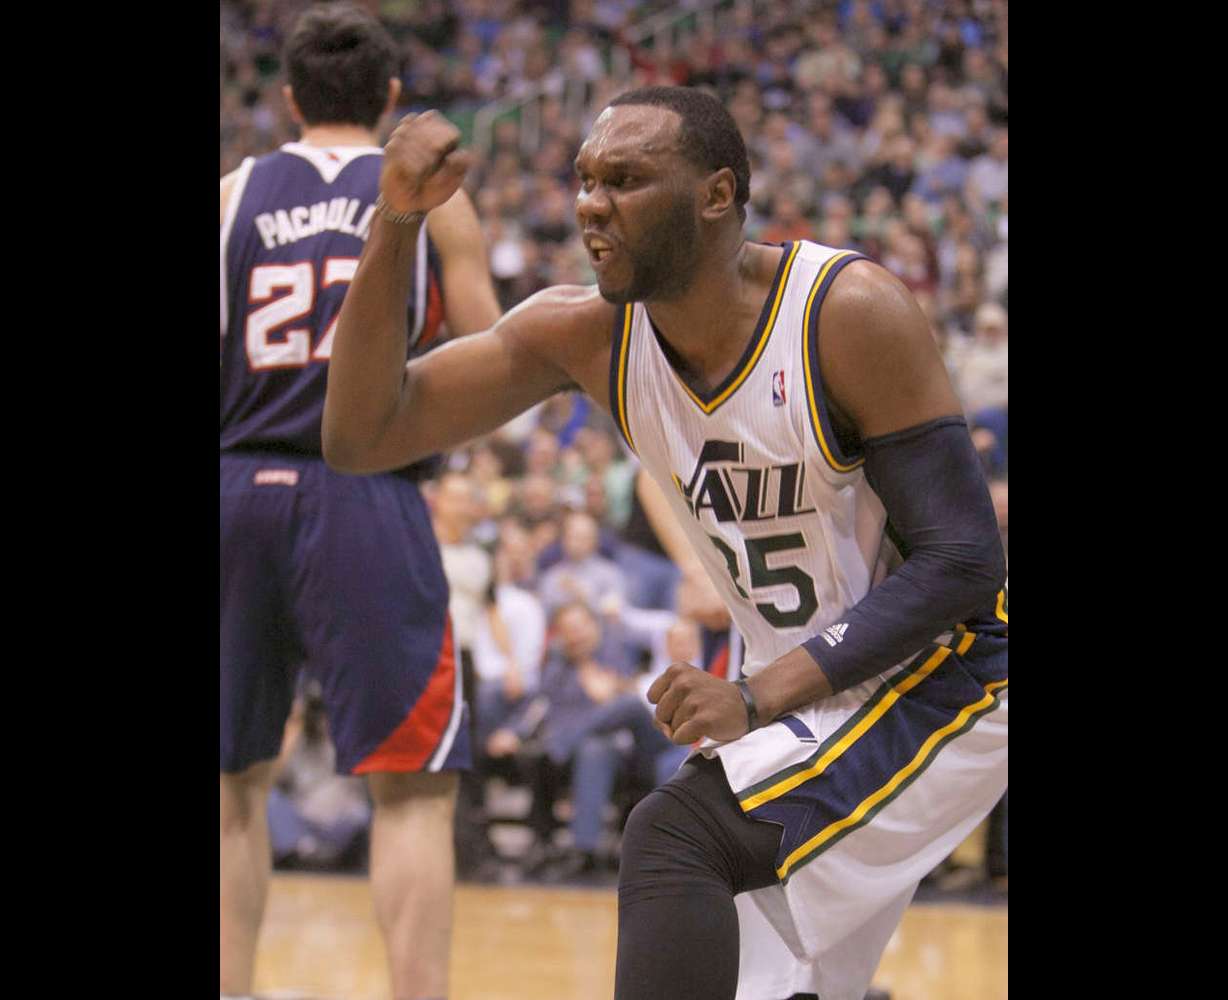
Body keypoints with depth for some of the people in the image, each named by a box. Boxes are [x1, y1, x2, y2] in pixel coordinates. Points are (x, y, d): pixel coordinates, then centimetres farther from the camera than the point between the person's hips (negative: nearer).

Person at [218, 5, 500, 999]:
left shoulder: (233, 195, 9)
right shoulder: (431, 195, 5)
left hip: (242, 489, 3)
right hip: (366, 496, -2)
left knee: (238, 779, 15)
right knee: (413, 785, 0)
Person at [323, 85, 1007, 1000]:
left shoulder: (851, 314, -24)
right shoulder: (585, 335, -8)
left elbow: (961, 564, -24)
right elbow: (362, 436, -10)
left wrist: (762, 698, -30)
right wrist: (396, 227, -23)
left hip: (943, 677, -7)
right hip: (810, 688, 7)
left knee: (674, 839, -26)